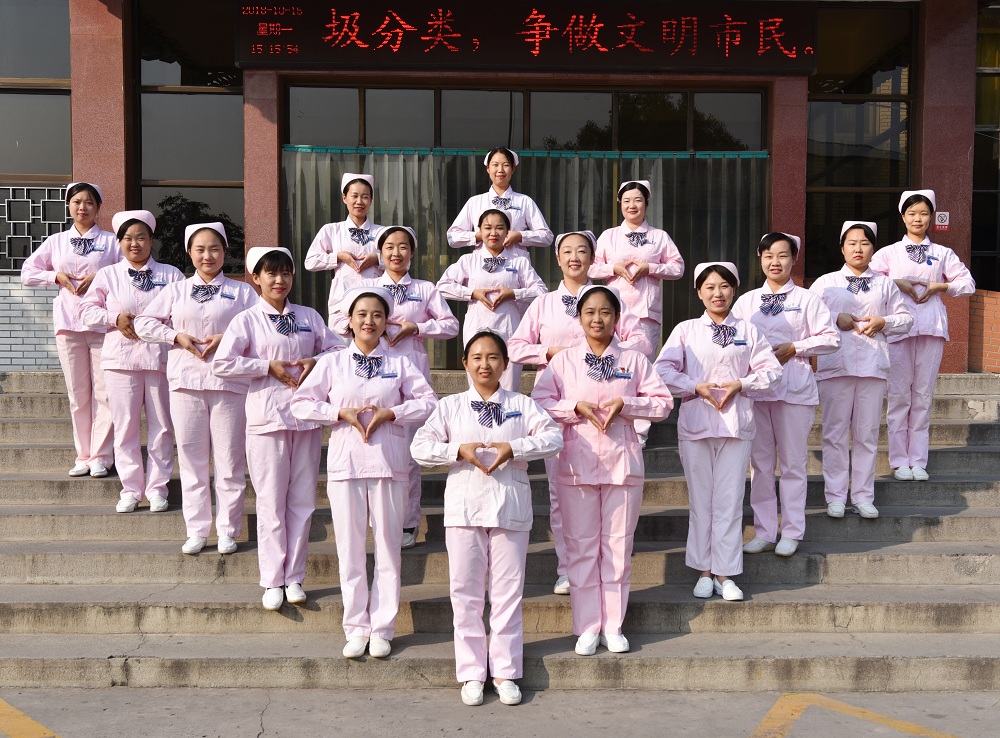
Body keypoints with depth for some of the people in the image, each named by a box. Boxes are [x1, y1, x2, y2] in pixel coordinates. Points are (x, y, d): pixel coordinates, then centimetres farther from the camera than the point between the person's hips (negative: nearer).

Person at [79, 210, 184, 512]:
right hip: (121, 358, 1)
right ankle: (130, 489, 11)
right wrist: (115, 319, -8)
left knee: (161, 425, 2)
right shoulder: (108, 275, 11)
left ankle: (157, 488, 12)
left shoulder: (170, 275, 9)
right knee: (125, 425, 2)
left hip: (160, 358, 0)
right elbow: (88, 310, 8)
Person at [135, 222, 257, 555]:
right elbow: (144, 323, 11)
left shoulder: (242, 291, 8)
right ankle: (196, 530, 15)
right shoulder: (175, 291, 14)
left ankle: (228, 531, 10)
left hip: (228, 381, -2)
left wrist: (227, 338, -13)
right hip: (186, 381, 2)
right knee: (191, 457, 5)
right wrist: (176, 336, -4)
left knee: (230, 459, 0)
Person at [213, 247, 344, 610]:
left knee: (302, 498, 6)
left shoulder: (308, 316, 11)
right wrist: (269, 366, -11)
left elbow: (338, 347, 14)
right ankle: (273, 581, 10)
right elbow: (221, 364, -9)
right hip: (267, 415, -3)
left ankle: (294, 577, 16)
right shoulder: (247, 319, 0)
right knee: (271, 500, 0)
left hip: (306, 414, 3)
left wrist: (315, 361, -5)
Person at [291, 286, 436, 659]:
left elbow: (429, 402, 4)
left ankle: (382, 628, 13)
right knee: (350, 547, 4)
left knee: (388, 544, 3)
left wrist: (390, 412, -9)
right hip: (345, 460, 0)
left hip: (388, 460, 0)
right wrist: (342, 412, -8)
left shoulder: (399, 362, 6)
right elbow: (301, 403, 4)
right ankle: (356, 628, 15)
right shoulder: (331, 362, 7)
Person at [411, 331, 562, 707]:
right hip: (464, 507, 0)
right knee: (466, 592, 4)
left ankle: (505, 672, 15)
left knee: (508, 591, 4)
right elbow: (420, 446, 0)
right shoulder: (450, 406, 8)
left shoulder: (522, 404, 8)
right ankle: (471, 673, 16)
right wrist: (458, 450, -14)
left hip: (511, 506, 0)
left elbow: (553, 436, -5)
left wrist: (514, 448, -17)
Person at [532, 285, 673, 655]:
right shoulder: (562, 361, 6)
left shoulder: (634, 360, 6)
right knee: (581, 546, 4)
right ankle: (587, 627, 14)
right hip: (577, 463, 0)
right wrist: (577, 408, -14)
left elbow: (662, 402, 3)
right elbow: (539, 401, 0)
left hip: (622, 462, 0)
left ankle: (613, 627, 16)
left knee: (618, 545, 5)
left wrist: (624, 405, -12)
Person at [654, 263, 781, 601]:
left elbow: (771, 370, 6)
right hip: (695, 423, 0)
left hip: (736, 424, 1)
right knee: (700, 499, 5)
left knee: (729, 500, 1)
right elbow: (663, 370, 0)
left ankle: (725, 573, 10)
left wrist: (740, 385, -9)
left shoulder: (748, 330, 9)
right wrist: (697, 387, -11)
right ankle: (704, 572, 16)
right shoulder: (685, 330, 5)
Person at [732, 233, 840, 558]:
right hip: (754, 387, 3)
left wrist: (793, 348, -9)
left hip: (794, 388, -3)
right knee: (760, 461, 6)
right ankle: (763, 532, 14)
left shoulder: (806, 299, 4)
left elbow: (832, 338, 0)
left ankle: (791, 533, 9)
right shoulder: (746, 301, 13)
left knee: (793, 462, 1)